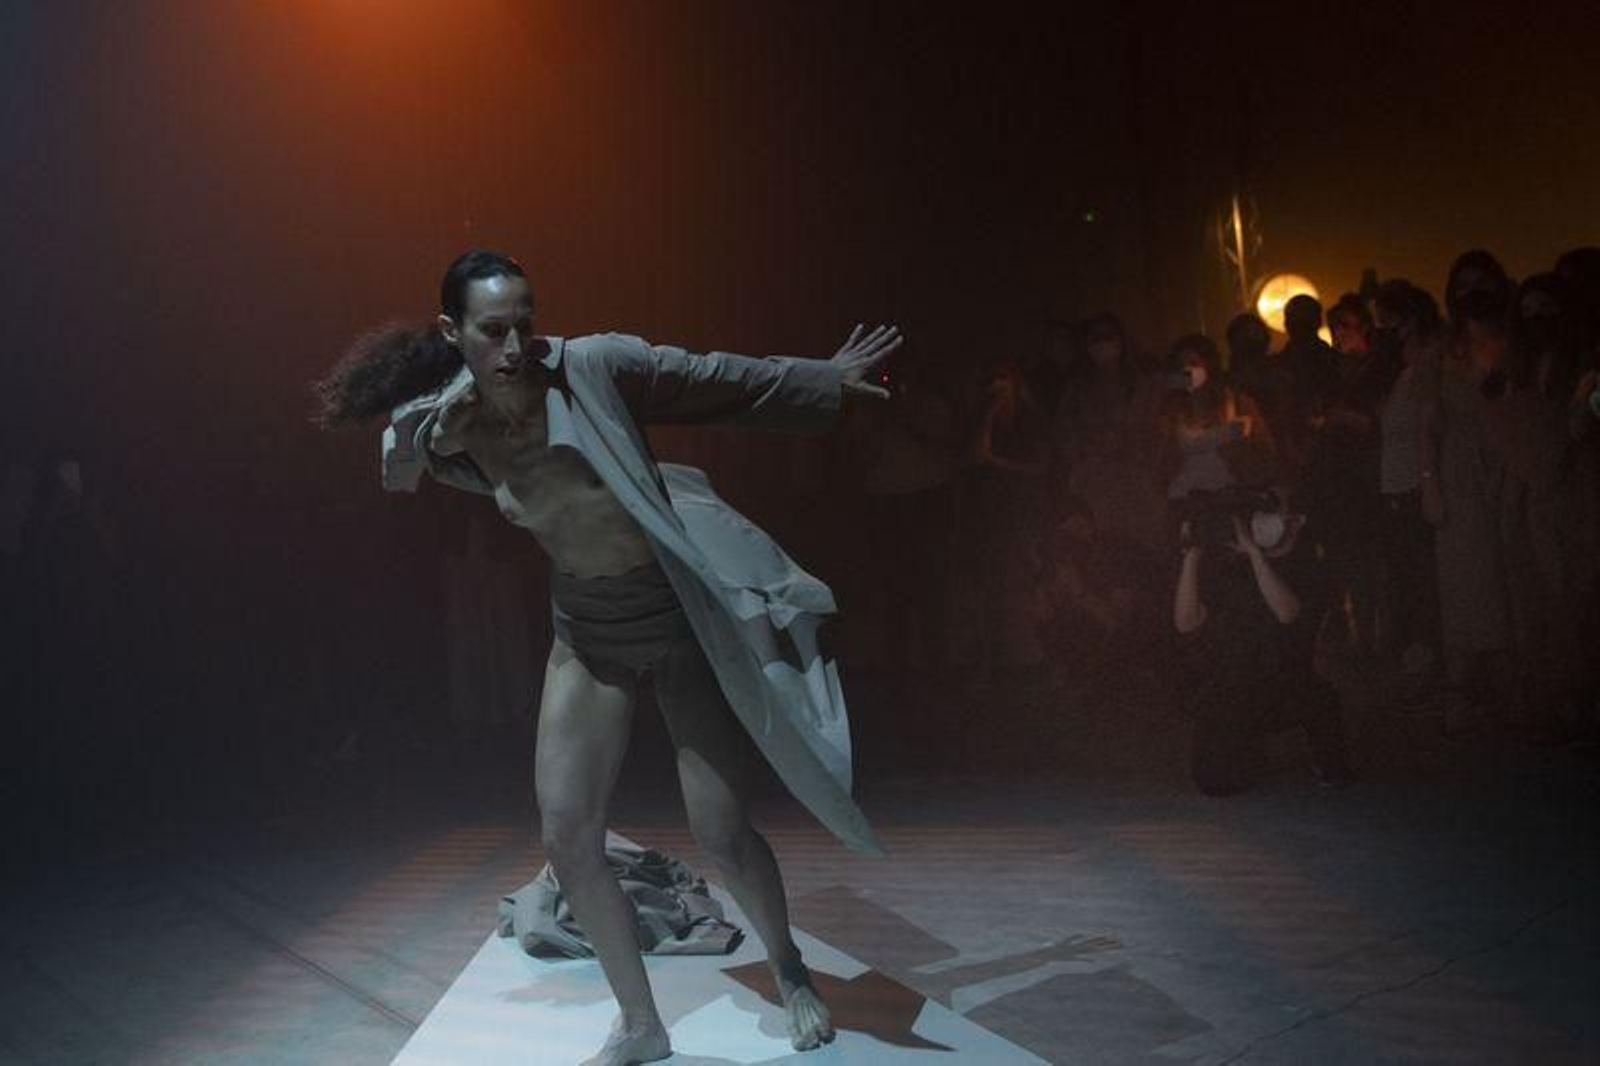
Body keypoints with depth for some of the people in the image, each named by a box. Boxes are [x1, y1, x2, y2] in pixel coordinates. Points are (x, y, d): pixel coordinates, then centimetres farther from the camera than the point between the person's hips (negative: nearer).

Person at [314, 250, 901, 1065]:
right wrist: (436, 432, -28)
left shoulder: (592, 367, -17)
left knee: (721, 831, 0)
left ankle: (790, 974, 30)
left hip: (677, 614, -4)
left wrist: (825, 381, -3)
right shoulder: (443, 419, -4)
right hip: (585, 633, 4)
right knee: (567, 839, 1)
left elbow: (719, 379, -9)